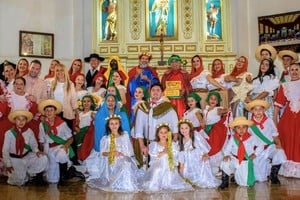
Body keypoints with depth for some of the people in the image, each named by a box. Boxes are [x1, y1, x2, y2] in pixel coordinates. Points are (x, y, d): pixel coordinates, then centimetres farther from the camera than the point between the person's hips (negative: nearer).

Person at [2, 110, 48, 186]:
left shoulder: (29, 131, -5)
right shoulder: (9, 133, -10)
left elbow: (33, 144, 3)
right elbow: (5, 150, -6)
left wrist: (36, 151, -20)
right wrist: (8, 164, -8)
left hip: (27, 156, 3)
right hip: (15, 159, -2)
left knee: (43, 158, -21)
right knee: (19, 182, -14)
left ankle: (38, 178, 0)